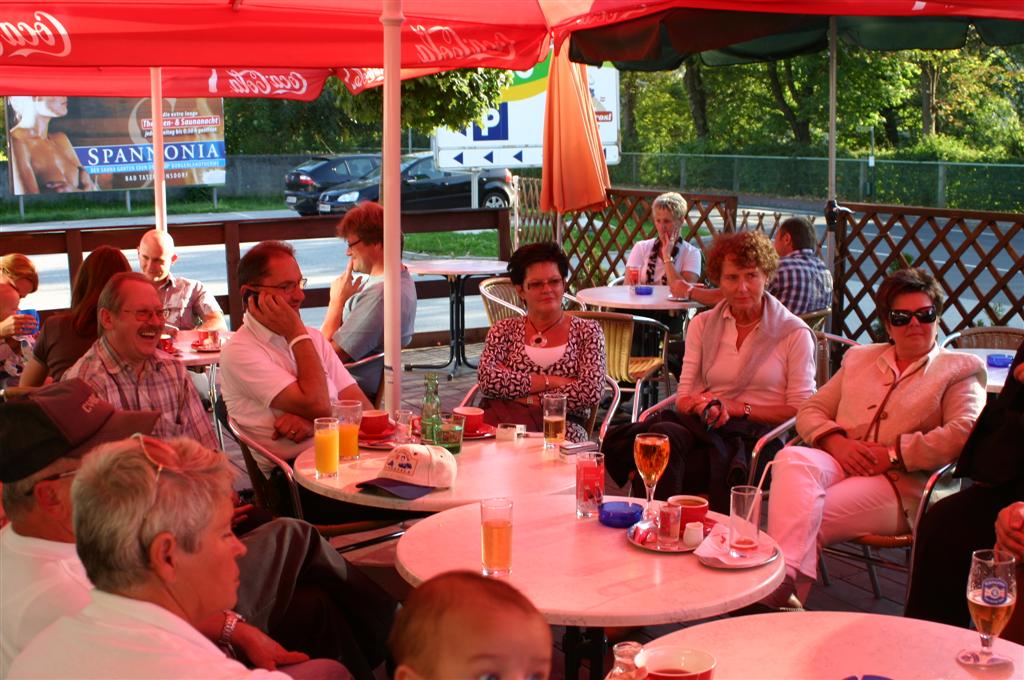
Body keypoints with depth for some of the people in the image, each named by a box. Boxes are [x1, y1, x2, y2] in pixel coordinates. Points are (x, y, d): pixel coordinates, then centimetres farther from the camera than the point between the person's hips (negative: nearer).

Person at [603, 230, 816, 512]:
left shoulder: (795, 333, 7)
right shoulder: (702, 325, 17)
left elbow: (801, 409, 1)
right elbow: (684, 398, 12)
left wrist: (737, 409, -9)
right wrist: (704, 407, -13)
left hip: (758, 437, -3)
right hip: (705, 426, 4)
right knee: (666, 433, -36)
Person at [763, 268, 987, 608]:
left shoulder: (959, 369, 12)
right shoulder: (860, 359, 26)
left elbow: (963, 433, -7)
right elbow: (810, 411, 20)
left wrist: (893, 454, -13)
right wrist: (836, 442, -3)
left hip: (900, 484, -3)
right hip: (836, 463, 4)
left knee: (807, 521, -32)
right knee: (792, 459, -34)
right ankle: (784, 576, -46)